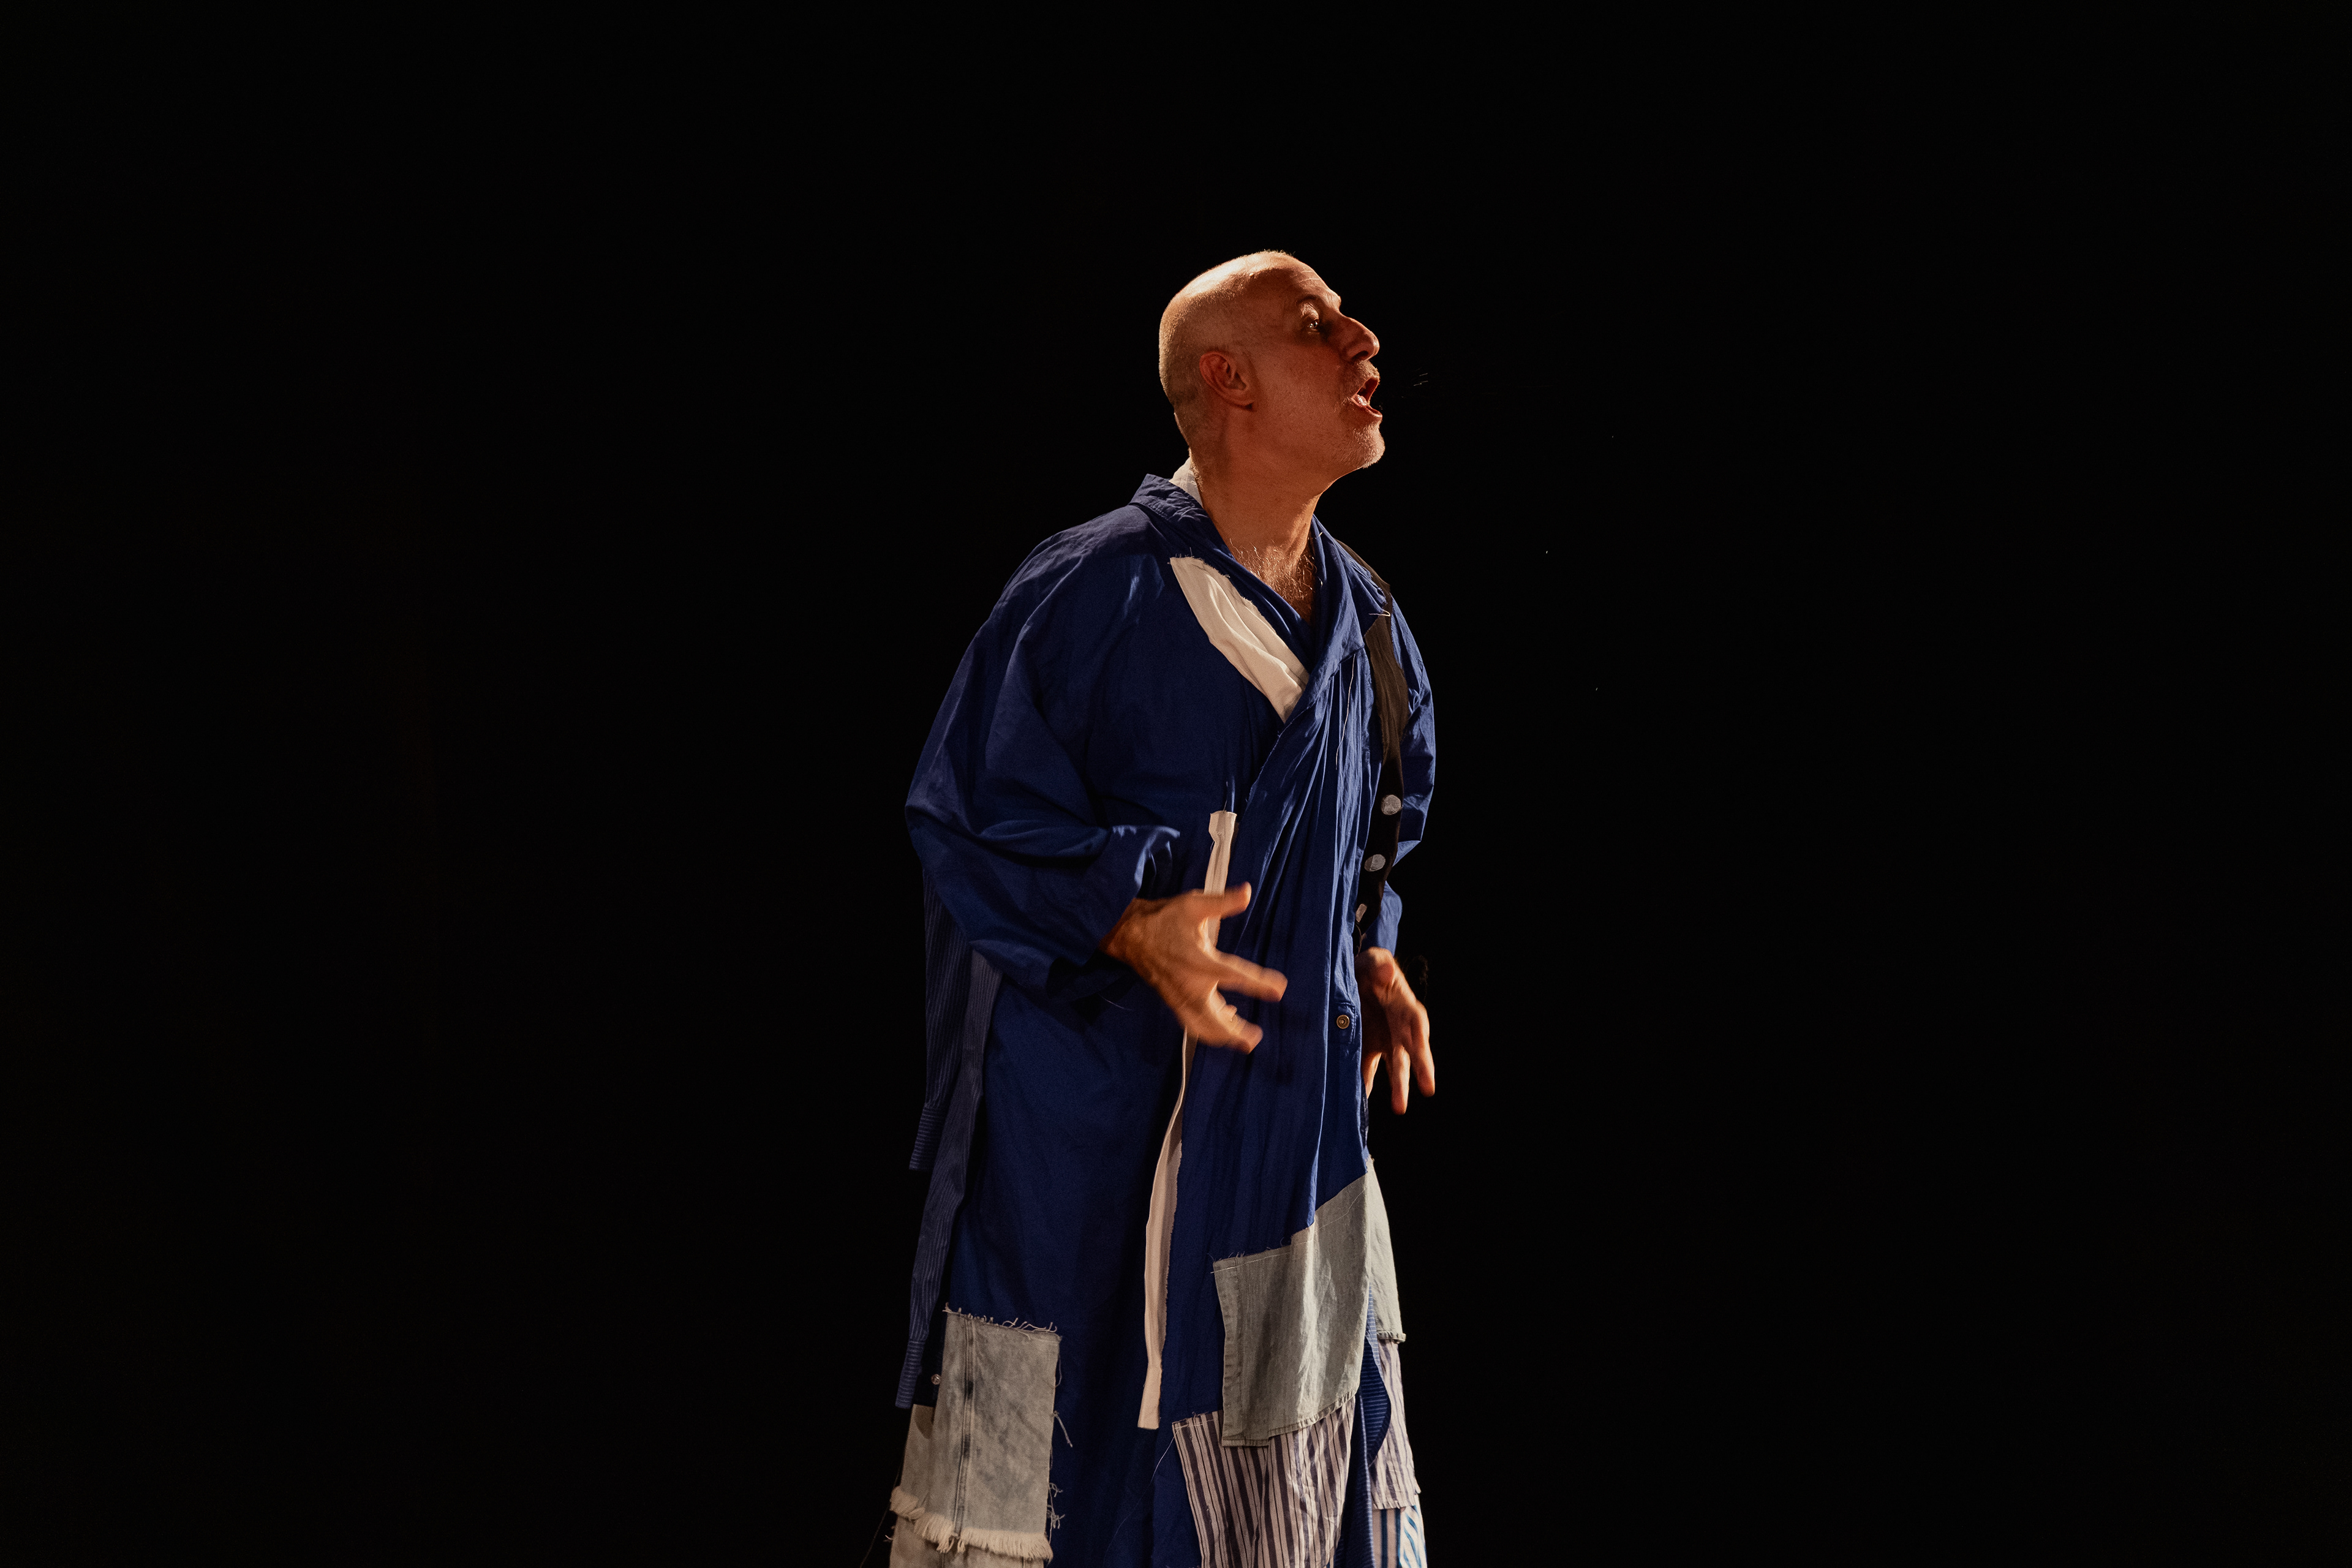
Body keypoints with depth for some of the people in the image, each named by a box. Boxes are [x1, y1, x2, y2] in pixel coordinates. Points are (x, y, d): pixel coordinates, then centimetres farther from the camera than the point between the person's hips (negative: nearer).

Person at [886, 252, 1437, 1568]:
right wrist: (1131, 927, -24)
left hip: (1290, 1116, 6)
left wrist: (1372, 965, 8)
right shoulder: (1093, 595, -13)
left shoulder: (1366, 629, 8)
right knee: (1050, 1455, 1)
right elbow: (970, 819, -12)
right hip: (1086, 1124, -6)